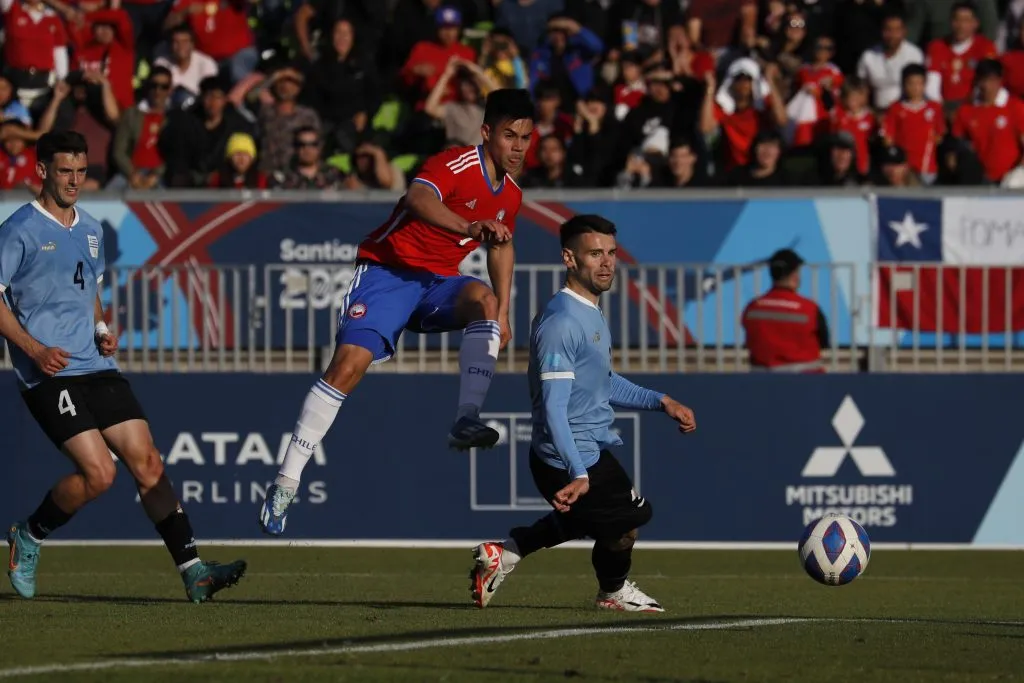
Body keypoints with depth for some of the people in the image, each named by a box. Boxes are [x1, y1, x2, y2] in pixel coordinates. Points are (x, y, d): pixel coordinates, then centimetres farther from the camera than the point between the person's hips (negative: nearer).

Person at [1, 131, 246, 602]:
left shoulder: (91, 230, 17)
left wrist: (102, 329, 9)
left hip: (97, 368, 7)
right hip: (50, 375, -7)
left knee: (147, 463, -4)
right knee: (99, 473, -17)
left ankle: (192, 571, -6)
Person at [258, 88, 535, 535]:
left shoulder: (510, 194, 6)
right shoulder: (455, 164, -18)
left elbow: (501, 247, 26)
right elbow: (418, 200, -41)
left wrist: (502, 313, 20)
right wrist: (469, 226, -58)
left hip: (438, 283, 6)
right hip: (389, 269, -6)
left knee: (484, 300, -29)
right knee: (348, 365, -19)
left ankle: (466, 421, -33)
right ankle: (286, 482, -13)